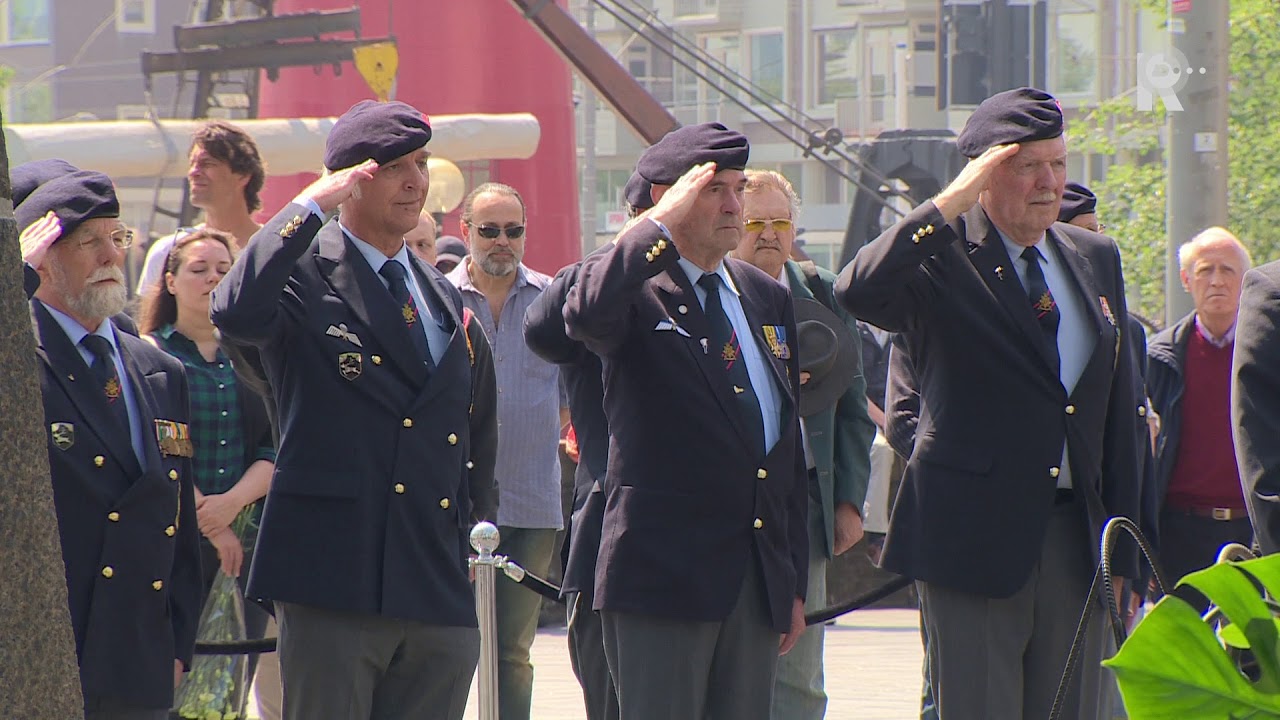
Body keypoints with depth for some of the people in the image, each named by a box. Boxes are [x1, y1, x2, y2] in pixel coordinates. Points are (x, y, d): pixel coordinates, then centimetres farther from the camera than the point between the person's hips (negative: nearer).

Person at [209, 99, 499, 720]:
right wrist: (312, 203, -18)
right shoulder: (306, 277, -2)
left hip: (440, 593, 6)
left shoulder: (447, 302, 18)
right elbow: (235, 313, -26)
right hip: (333, 584, -6)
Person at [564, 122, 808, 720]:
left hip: (761, 579, 6)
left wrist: (795, 581, 16)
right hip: (664, 573, -6)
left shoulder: (768, 298, 16)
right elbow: (585, 316, -31)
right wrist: (663, 223, -21)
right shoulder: (638, 289, -3)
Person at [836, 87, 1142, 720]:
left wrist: (1122, 548, 10)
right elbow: (857, 292, -28)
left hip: (1076, 537, 5)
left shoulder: (1096, 259, 13)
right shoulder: (941, 258, -5)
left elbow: (1119, 412, 15)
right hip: (974, 541, -5)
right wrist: (951, 203, -24)